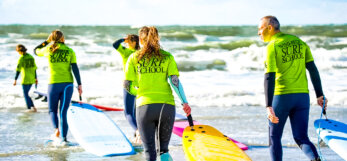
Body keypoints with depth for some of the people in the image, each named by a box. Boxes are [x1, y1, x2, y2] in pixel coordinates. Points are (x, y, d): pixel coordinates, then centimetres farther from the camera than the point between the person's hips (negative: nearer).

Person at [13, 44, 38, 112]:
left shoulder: (21, 58, -14)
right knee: (26, 93, 20)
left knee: (26, 95, 4)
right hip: (32, 79, 7)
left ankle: (32, 107, -1)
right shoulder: (31, 57, 7)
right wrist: (36, 78, 19)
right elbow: (34, 68, 12)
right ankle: (29, 108, 16)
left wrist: (15, 80, -16)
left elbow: (18, 70, -18)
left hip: (25, 79, -7)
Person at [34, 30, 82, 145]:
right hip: (68, 84, 1)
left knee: (52, 110, 15)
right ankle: (64, 138, 0)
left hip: (54, 84, -1)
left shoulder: (48, 50, 1)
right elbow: (75, 68, -3)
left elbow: (36, 51, 22)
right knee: (63, 111, 7)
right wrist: (79, 84, -1)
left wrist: (47, 41, 24)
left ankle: (57, 130, -12)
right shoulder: (70, 51, 2)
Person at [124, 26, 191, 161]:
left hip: (144, 106, -1)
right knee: (164, 148, 16)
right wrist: (184, 103, -6)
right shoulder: (167, 57, 9)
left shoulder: (134, 58, 7)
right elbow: (175, 81, -3)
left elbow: (126, 85, 6)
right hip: (167, 105, 1)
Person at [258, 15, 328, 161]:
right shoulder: (299, 42, 12)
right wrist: (319, 95, 12)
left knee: (274, 138, 12)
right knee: (301, 138, 5)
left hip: (281, 96, -5)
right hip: (302, 95, 5)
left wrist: (269, 106, -20)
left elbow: (270, 77, -15)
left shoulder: (272, 46, -7)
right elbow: (313, 69, 8)